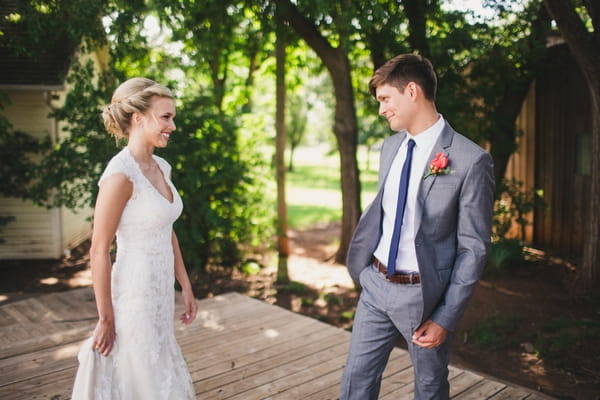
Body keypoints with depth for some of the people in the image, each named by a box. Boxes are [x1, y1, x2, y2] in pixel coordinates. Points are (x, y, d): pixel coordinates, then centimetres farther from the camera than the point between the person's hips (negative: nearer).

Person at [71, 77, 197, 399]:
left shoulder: (161, 167, 5)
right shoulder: (121, 174, -20)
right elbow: (99, 251, -18)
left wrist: (186, 288, 13)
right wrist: (105, 318, -13)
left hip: (161, 293, 8)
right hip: (134, 296, -8)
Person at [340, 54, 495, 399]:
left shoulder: (471, 160, -16)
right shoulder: (391, 145, 5)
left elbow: (474, 247, -13)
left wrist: (445, 318, -13)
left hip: (423, 294, -5)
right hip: (376, 284, 6)